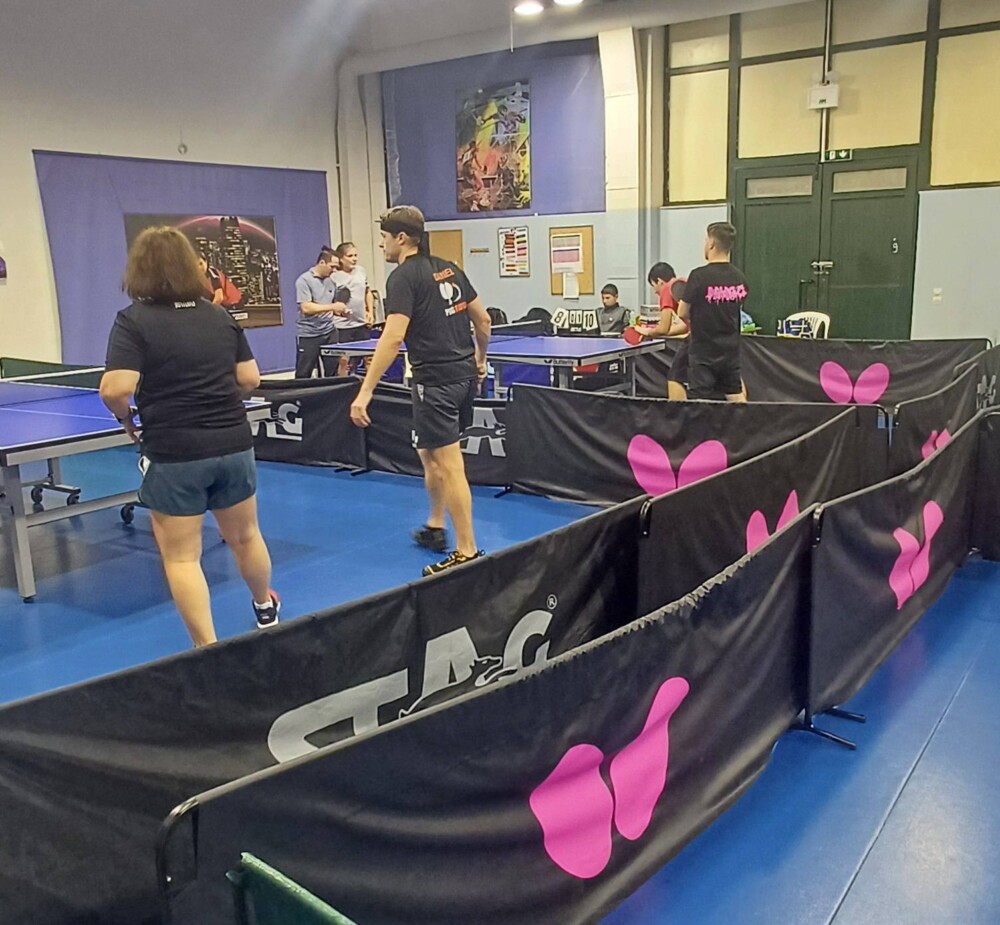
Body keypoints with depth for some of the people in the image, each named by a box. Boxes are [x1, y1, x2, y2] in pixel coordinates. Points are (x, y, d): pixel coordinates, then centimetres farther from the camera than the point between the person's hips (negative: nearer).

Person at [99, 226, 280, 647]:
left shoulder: (133, 320, -9)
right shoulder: (220, 316, 4)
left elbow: (115, 390, -20)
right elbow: (250, 379, 5)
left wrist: (127, 419, 0)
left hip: (174, 455, -5)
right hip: (233, 446, 5)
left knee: (182, 556, 6)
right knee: (245, 536, 24)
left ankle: (208, 650, 8)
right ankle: (265, 609, 45)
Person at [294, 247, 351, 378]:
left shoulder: (331, 282, 10)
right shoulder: (304, 280, -10)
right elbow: (306, 308, -20)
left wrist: (342, 312, -3)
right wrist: (333, 306, -22)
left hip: (329, 333, 6)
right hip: (308, 335, -6)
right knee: (303, 376, 0)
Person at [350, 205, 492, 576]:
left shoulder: (403, 277, -11)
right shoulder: (448, 269, 12)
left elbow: (393, 337, -22)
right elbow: (483, 319, 16)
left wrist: (365, 392, -23)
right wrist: (480, 360, 31)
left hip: (437, 381, -9)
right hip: (464, 375, 9)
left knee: (449, 465, -3)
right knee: (429, 454, 22)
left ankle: (467, 553, 2)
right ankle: (435, 527, 34)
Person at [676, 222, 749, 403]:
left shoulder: (699, 275, -16)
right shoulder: (740, 278, 2)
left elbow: (683, 313, -7)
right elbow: (736, 312, 13)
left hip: (704, 354, -5)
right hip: (730, 351, 6)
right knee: (737, 399, 14)